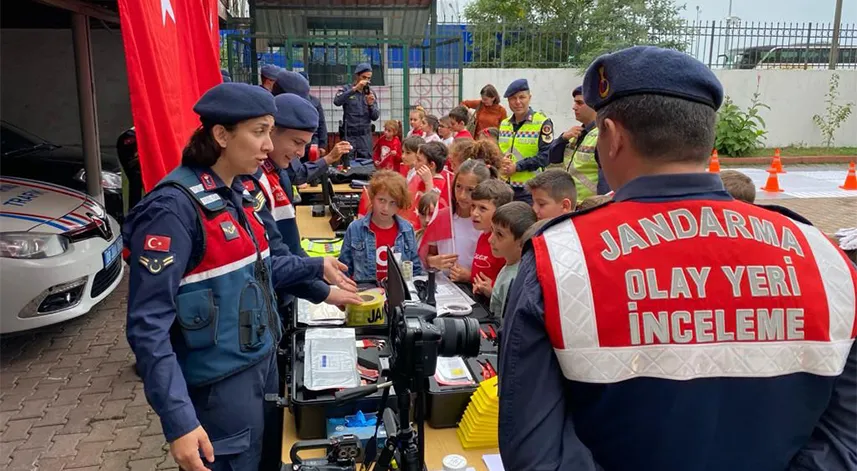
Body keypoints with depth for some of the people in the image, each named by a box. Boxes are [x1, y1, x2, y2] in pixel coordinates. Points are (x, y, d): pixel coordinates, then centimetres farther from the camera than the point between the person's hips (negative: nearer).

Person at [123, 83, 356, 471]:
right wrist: (178, 420, -30)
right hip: (221, 382, -8)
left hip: (262, 361, 9)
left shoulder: (235, 193, 4)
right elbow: (148, 327, -24)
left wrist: (315, 267, 13)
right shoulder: (174, 207, -22)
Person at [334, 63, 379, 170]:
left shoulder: (371, 93, 9)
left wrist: (371, 104, -14)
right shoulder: (347, 89, 0)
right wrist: (355, 88, -25)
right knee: (347, 166, -2)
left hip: (365, 136, 3)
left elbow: (375, 117, 6)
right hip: (349, 135, -3)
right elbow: (337, 102, -21)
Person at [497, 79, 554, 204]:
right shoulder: (504, 124, 16)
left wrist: (517, 166, -18)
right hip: (504, 187, 6)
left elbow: (545, 155, -13)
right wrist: (500, 164, -7)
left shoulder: (543, 123, -4)